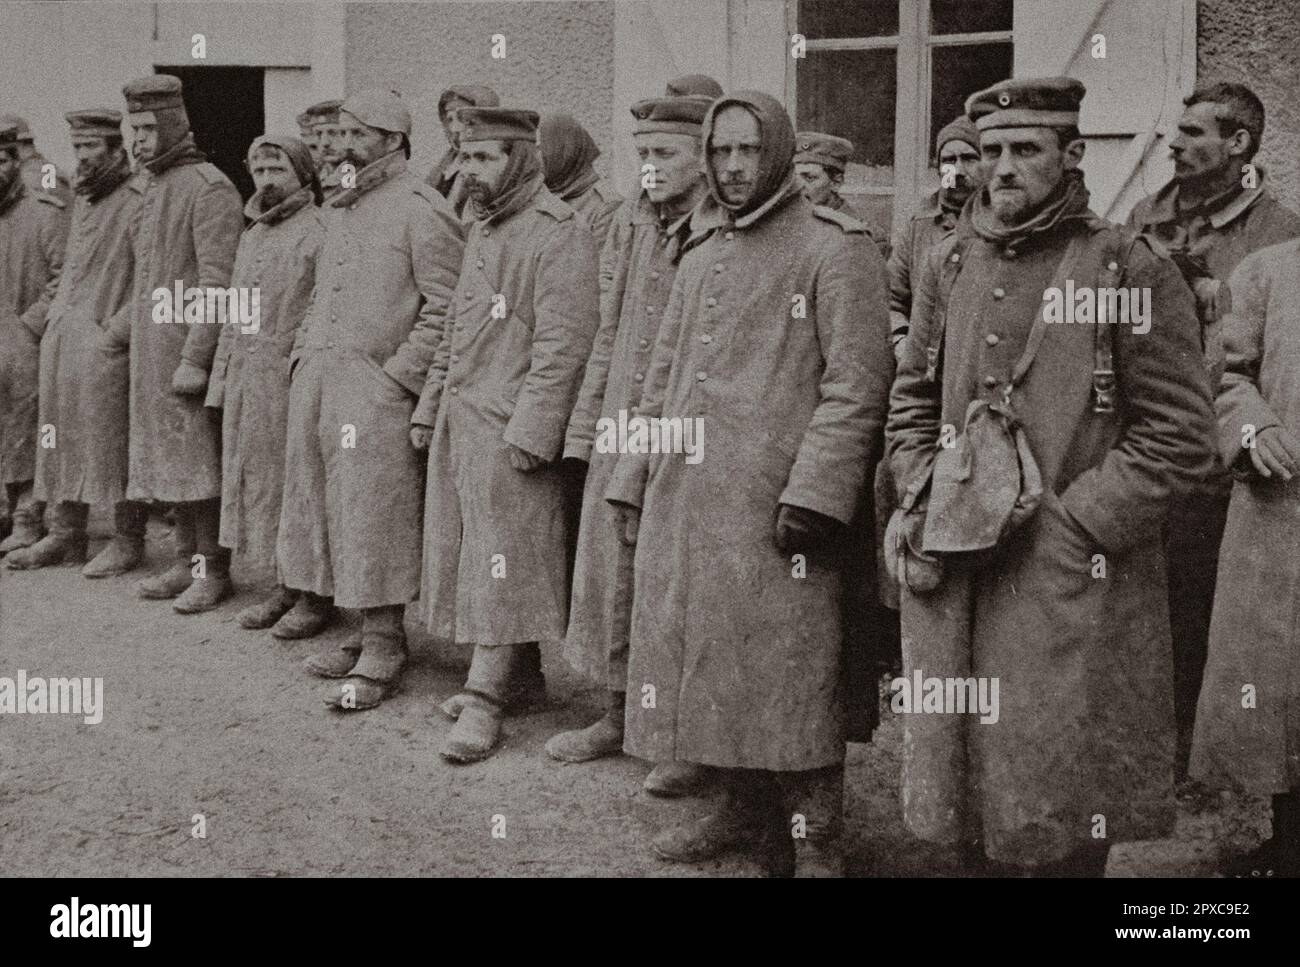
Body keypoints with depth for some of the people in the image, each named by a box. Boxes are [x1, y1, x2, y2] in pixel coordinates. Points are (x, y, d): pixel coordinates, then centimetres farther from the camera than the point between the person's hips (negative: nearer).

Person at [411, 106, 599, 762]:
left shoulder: (559, 232, -12)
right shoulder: (481, 228, 17)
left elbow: (563, 346, -18)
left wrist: (529, 432, -21)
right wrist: (429, 408, 19)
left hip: (511, 427, -9)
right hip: (459, 424, 9)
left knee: (504, 560, -5)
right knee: (469, 556, 12)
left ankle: (485, 700, 0)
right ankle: (518, 672, 24)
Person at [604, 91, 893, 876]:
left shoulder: (835, 249, -4)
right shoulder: (701, 257, 18)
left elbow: (858, 383, -12)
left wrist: (812, 494, -18)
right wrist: (634, 481, 15)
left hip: (773, 507, -7)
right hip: (685, 502, 7)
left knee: (789, 670, -4)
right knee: (704, 659, 12)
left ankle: (815, 843, 9)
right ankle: (744, 810, 28)